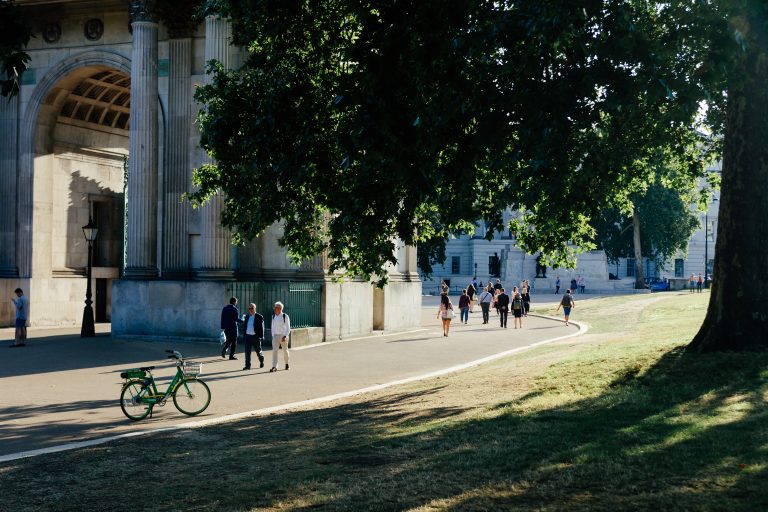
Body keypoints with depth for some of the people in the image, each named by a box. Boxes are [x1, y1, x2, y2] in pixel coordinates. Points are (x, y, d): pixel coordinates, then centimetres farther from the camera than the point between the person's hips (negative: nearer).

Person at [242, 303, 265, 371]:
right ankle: (247, 366, -3)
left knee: (258, 351, 9)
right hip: (248, 336, 4)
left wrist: (261, 337, -11)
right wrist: (244, 335, 10)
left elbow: (261, 328, -6)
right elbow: (245, 326, 14)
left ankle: (261, 361, 36)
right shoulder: (247, 316, 10)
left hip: (256, 337, -4)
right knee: (247, 352, -4)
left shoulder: (259, 317, -6)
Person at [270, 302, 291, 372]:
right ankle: (274, 367, -18)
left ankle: (287, 364, 36)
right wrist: (273, 336, 17)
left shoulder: (285, 317, -11)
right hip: (275, 336, 3)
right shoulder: (273, 316, 5)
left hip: (283, 336, -3)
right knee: (274, 351, -12)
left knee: (285, 351, 12)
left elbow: (288, 328, -14)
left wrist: (285, 336, -26)